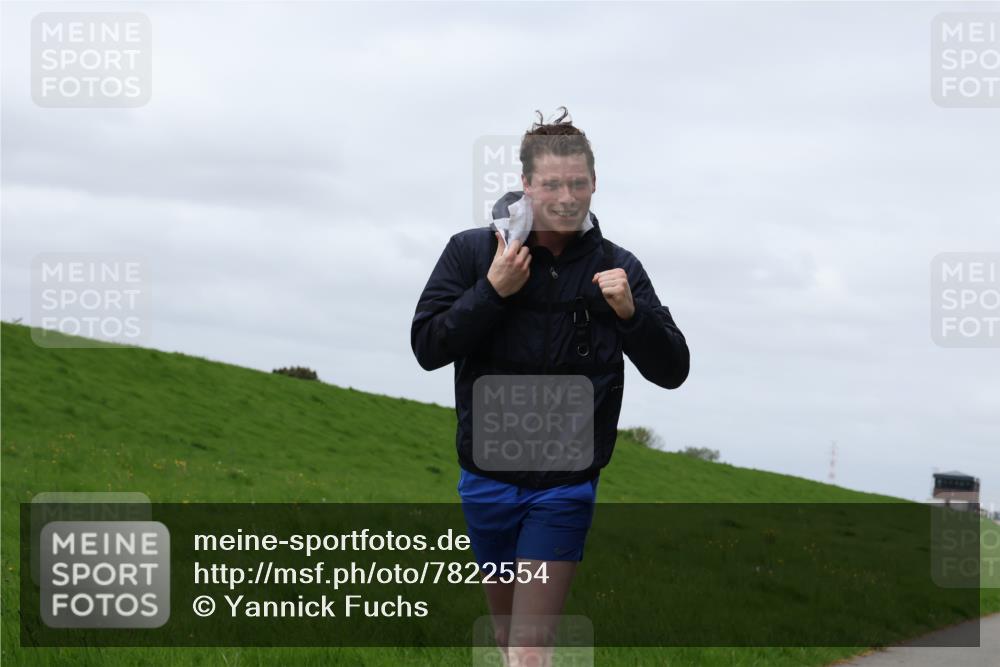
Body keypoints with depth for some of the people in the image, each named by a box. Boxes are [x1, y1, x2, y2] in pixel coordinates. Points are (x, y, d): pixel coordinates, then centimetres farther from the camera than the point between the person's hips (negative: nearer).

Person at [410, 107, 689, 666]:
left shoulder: (616, 268, -3)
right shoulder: (472, 252, -5)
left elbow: (672, 371, -4)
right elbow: (427, 347, -8)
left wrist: (631, 312, -22)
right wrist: (492, 290, -18)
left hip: (565, 486, -2)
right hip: (488, 478, 2)